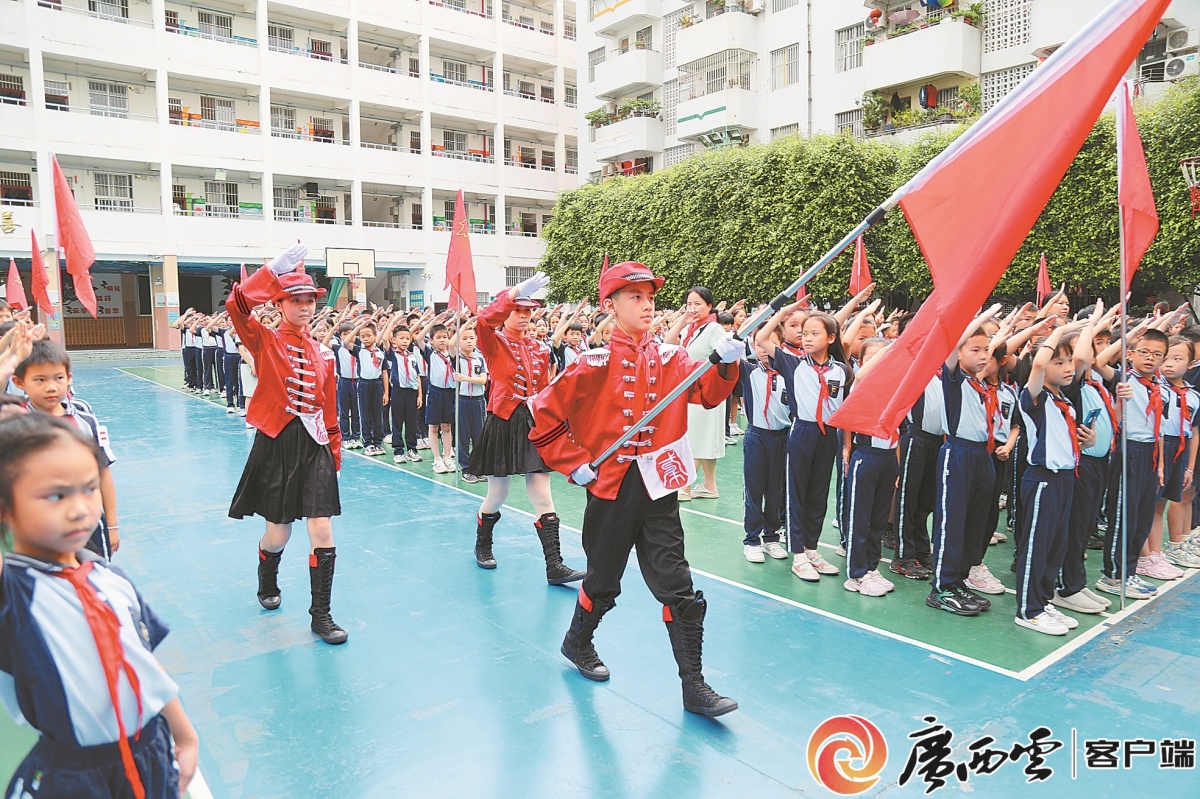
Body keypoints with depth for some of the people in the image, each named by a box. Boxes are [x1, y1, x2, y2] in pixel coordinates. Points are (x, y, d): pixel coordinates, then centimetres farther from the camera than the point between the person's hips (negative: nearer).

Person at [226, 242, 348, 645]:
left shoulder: (320, 352, 9)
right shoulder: (265, 341, -1)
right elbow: (237, 305, -21)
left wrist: (333, 453, 10)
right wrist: (278, 266, -25)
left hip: (315, 446, 3)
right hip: (276, 445, -2)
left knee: (322, 532, -4)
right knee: (278, 534, 9)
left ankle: (321, 615, 9)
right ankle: (267, 586, 42)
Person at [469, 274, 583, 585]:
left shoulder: (539, 349, 9)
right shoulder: (494, 342, -4)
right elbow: (484, 320, -28)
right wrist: (518, 291, -35)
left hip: (533, 425, 4)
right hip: (503, 424, -3)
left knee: (543, 498, -1)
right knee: (497, 496, 9)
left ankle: (554, 565, 1)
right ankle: (483, 546, 37)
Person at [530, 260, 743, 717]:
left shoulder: (669, 359, 3)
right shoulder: (596, 364, -8)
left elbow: (707, 392, -12)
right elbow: (543, 414, -5)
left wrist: (725, 364, -31)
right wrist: (573, 464, -8)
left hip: (658, 490, 3)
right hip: (611, 488, -2)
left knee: (678, 588, 1)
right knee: (603, 583, 14)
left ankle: (694, 687, 12)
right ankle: (577, 643, 43)